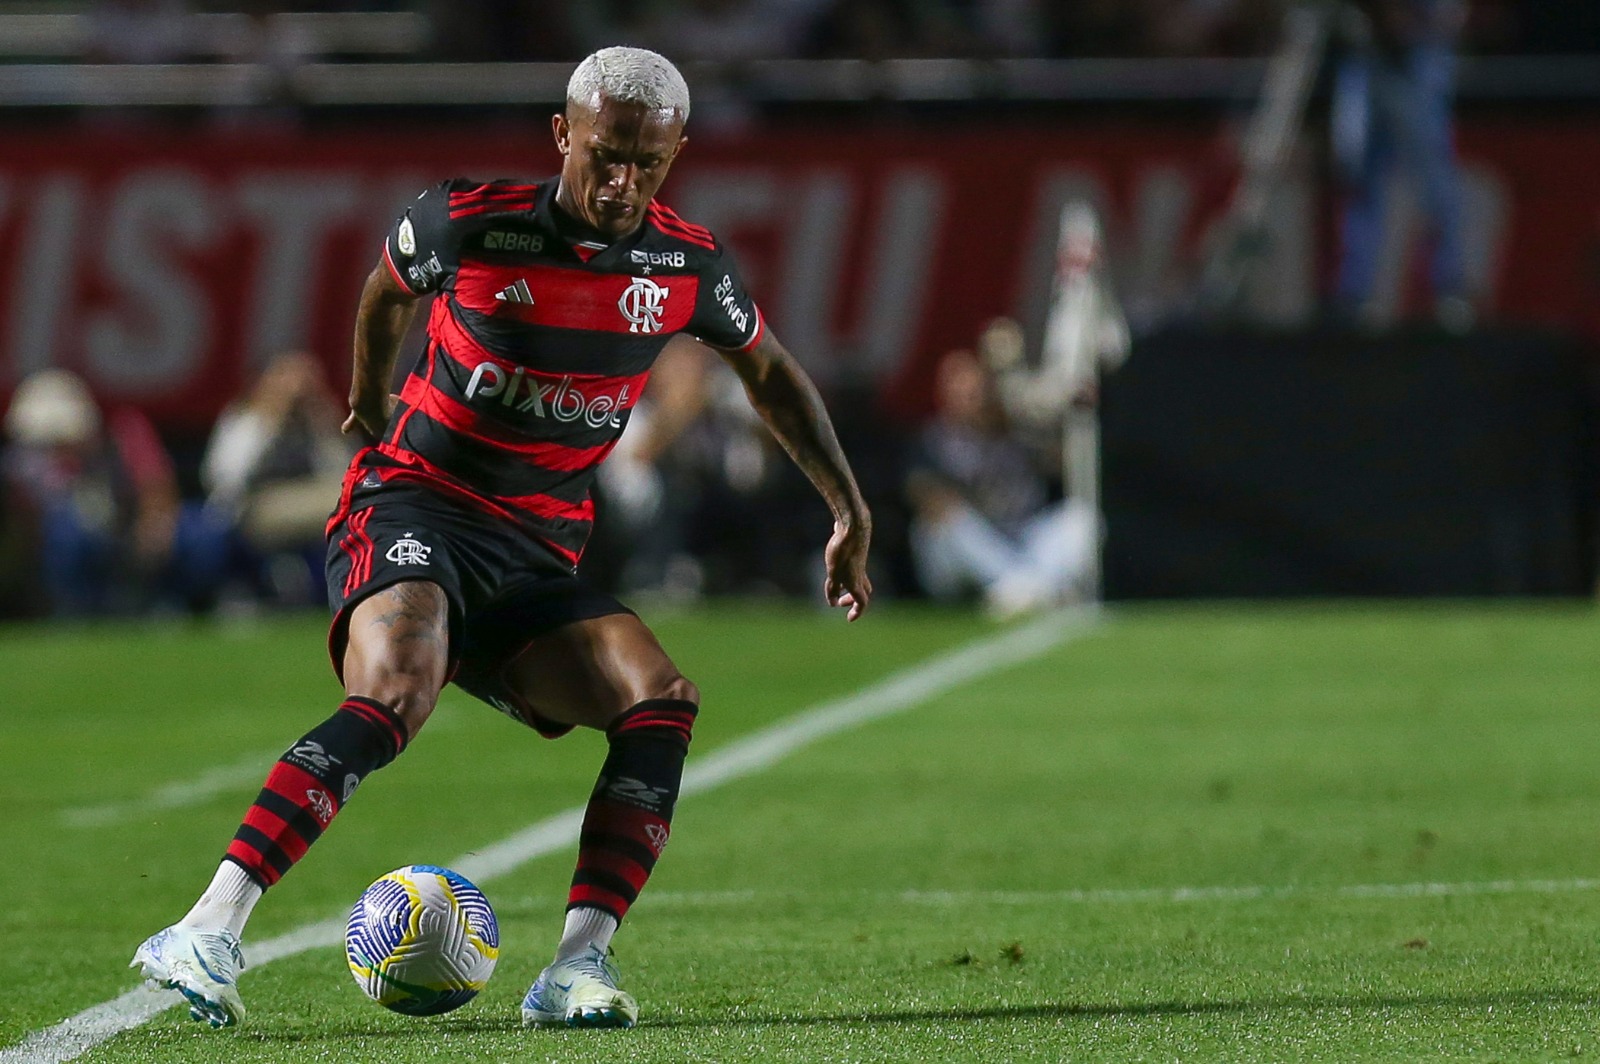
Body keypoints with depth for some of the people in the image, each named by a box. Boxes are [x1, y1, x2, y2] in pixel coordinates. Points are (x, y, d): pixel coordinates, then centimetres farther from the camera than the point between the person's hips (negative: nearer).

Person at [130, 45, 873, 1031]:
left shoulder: (690, 267, 2)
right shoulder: (468, 222, -9)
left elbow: (770, 372, 22)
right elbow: (387, 292, 15)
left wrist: (851, 511, 20)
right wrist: (371, 403, 30)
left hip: (535, 559, 5)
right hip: (413, 506, -5)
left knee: (663, 701, -20)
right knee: (394, 699, -33)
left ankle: (579, 967, -21)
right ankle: (207, 933, -39)